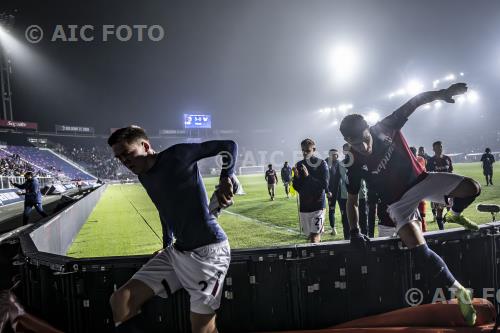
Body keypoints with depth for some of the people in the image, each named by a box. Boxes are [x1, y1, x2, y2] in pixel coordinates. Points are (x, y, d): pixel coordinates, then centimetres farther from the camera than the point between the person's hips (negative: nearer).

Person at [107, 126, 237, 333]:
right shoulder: (144, 178, 13)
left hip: (208, 251, -7)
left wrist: (225, 179, -27)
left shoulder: (178, 155, -11)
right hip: (176, 252, 8)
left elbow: (228, 146, -12)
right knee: (120, 301, 3)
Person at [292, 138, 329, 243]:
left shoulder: (322, 164, -5)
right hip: (304, 205, 5)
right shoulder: (299, 165, 7)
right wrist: (296, 177, -14)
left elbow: (324, 185, -12)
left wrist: (308, 176, -21)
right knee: (310, 235, 12)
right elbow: (296, 187, 6)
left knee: (314, 236, -12)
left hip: (318, 204, -5)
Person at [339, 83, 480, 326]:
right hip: (399, 203, -2)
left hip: (420, 180, 3)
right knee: (419, 251, -20)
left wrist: (440, 94, -25)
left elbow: (415, 101, -8)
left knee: (471, 188, -17)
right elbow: (352, 202, -6)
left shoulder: (386, 128, -15)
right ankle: (460, 292, 1)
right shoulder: (355, 168, -16)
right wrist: (355, 231, -16)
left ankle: (455, 215, 19)